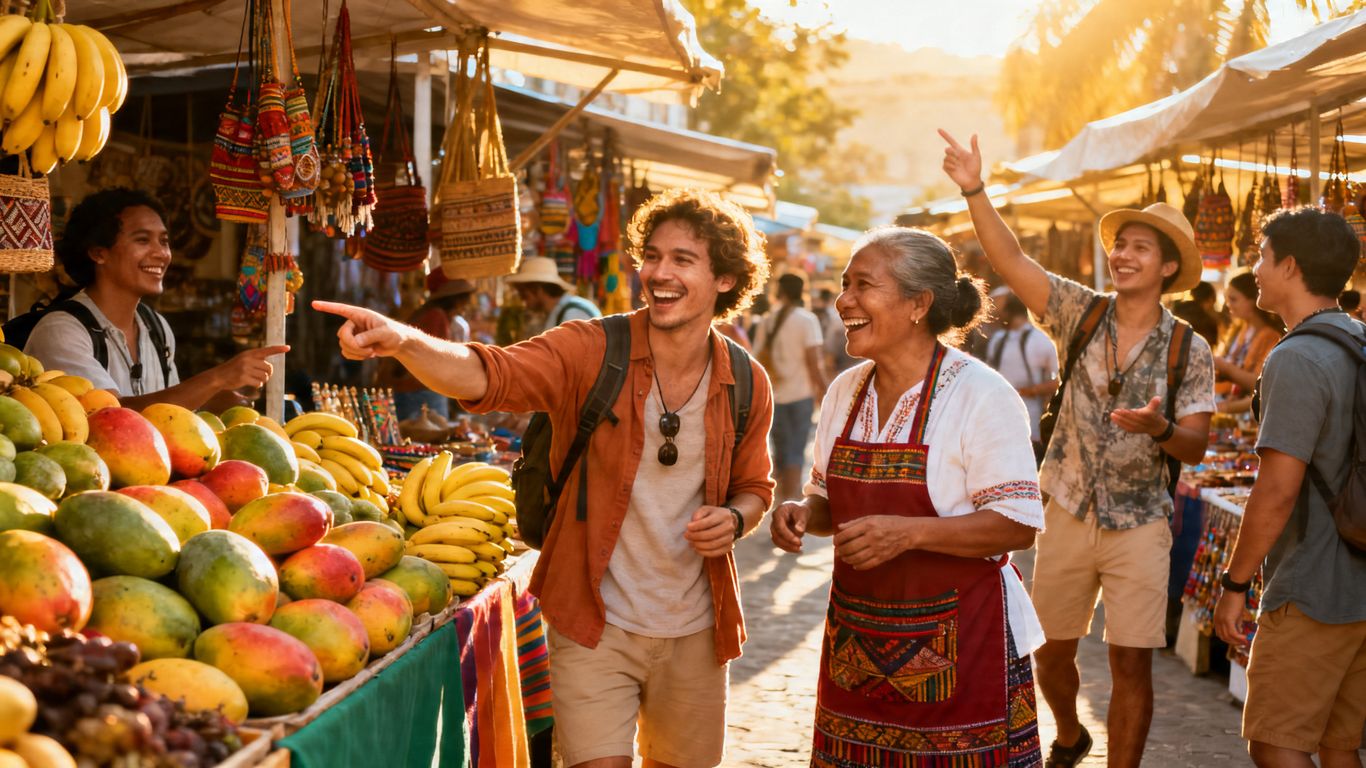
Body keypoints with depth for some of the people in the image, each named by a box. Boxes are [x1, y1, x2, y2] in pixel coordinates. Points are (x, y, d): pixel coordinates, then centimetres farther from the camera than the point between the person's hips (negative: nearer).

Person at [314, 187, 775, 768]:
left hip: (694, 633, 4)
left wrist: (734, 519, -10)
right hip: (594, 629, -3)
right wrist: (402, 341, -46)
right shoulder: (590, 351, -12)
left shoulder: (747, 385, -2)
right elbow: (485, 375, -27)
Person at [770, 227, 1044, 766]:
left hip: (958, 645, -5)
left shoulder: (980, 395, -12)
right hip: (856, 642, 6)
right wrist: (802, 515, -5)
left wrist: (909, 532, -26)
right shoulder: (845, 392, 8)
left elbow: (1018, 524, -15)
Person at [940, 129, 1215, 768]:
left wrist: (1159, 428, -26)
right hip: (1068, 515, 2)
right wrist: (974, 191, -24)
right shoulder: (1080, 313, -1)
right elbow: (1009, 261, -12)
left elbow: (1195, 447, -4)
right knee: (1051, 652, 13)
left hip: (1138, 525, -2)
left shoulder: (1188, 350, -4)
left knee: (1131, 664, -2)